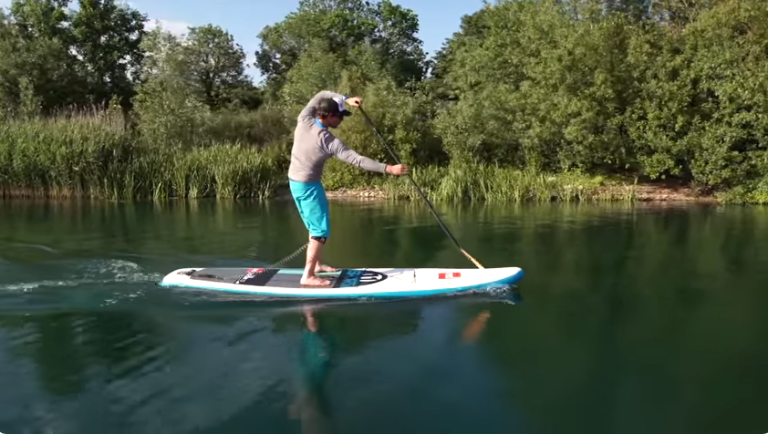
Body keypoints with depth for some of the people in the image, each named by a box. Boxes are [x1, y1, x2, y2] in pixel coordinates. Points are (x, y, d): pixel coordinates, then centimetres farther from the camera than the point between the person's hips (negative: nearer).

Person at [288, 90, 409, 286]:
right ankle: (308, 276, -5)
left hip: (295, 181, 8)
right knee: (321, 230, -3)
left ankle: (316, 264, 30)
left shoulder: (304, 120, -9)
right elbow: (357, 160, -27)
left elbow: (321, 95, 6)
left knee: (315, 225, 20)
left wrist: (345, 99, -5)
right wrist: (388, 168, -27)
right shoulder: (329, 141, -24)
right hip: (308, 185, -8)